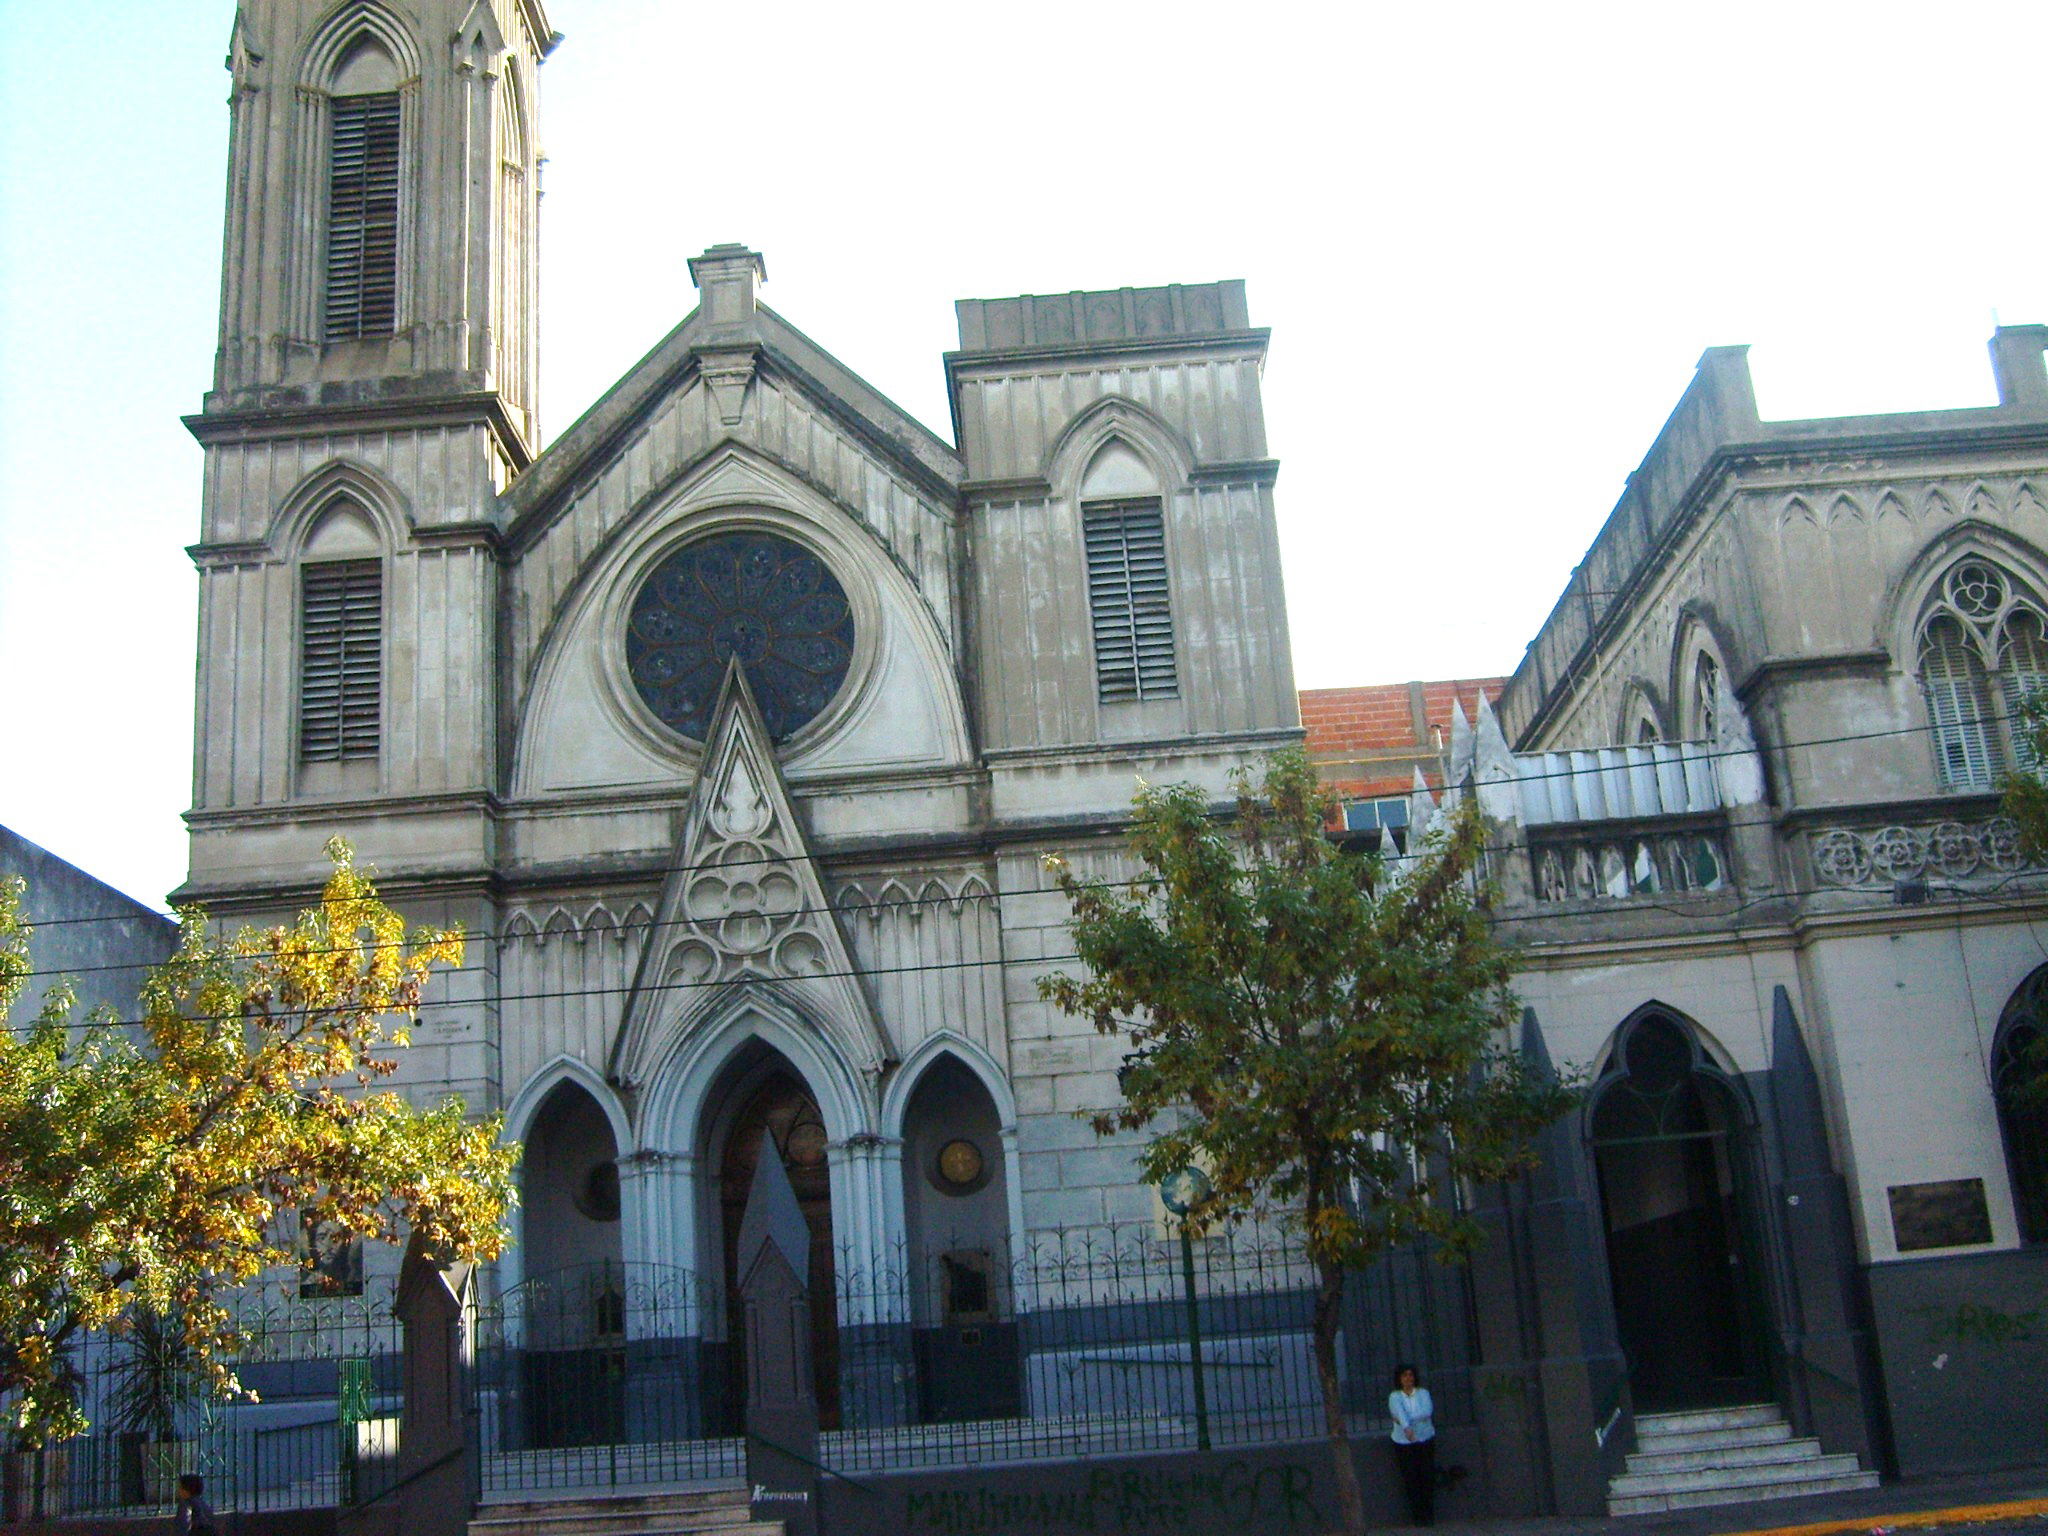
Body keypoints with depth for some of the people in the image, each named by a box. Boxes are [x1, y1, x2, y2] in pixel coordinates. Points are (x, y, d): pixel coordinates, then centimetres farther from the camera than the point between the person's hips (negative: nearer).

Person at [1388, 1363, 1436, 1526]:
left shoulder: (1423, 1393, 3)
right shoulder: (1394, 1397, -1)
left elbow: (1428, 1411, -15)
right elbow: (1400, 1412, -21)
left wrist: (1404, 1418, -20)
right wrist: (1406, 1427, -40)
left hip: (1425, 1440, 1)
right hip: (1403, 1443, -1)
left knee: (1428, 1476, -2)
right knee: (1410, 1479, -3)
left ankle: (1428, 1515, 6)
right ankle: (1417, 1515, 5)